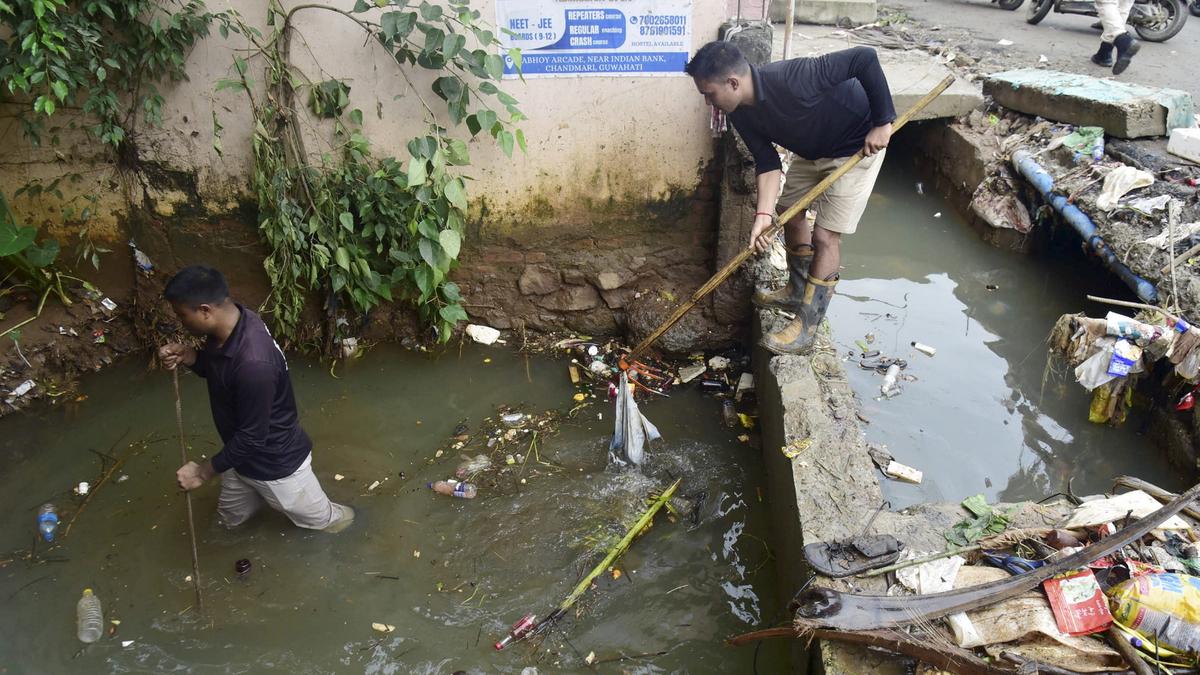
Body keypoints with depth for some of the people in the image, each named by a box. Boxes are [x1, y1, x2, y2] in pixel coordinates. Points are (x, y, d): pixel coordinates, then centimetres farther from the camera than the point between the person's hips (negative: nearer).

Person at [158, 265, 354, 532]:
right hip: (244, 453, 8)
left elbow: (252, 437, -29)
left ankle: (335, 518, 49)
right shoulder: (229, 324, -13)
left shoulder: (253, 364, -40)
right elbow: (214, 368, 8)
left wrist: (205, 471, -16)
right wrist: (189, 356, -14)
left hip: (275, 461, -8)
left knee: (322, 518, 19)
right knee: (230, 517, 30)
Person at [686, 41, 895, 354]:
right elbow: (767, 161, -10)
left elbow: (865, 58, -34)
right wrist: (764, 214, -23)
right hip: (813, 149, 8)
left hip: (859, 145, -8)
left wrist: (882, 122, -30)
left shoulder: (792, 80, -38)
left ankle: (806, 329, -2)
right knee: (790, 213, 16)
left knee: (825, 235, -10)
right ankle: (798, 291, 37)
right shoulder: (741, 114, -13)